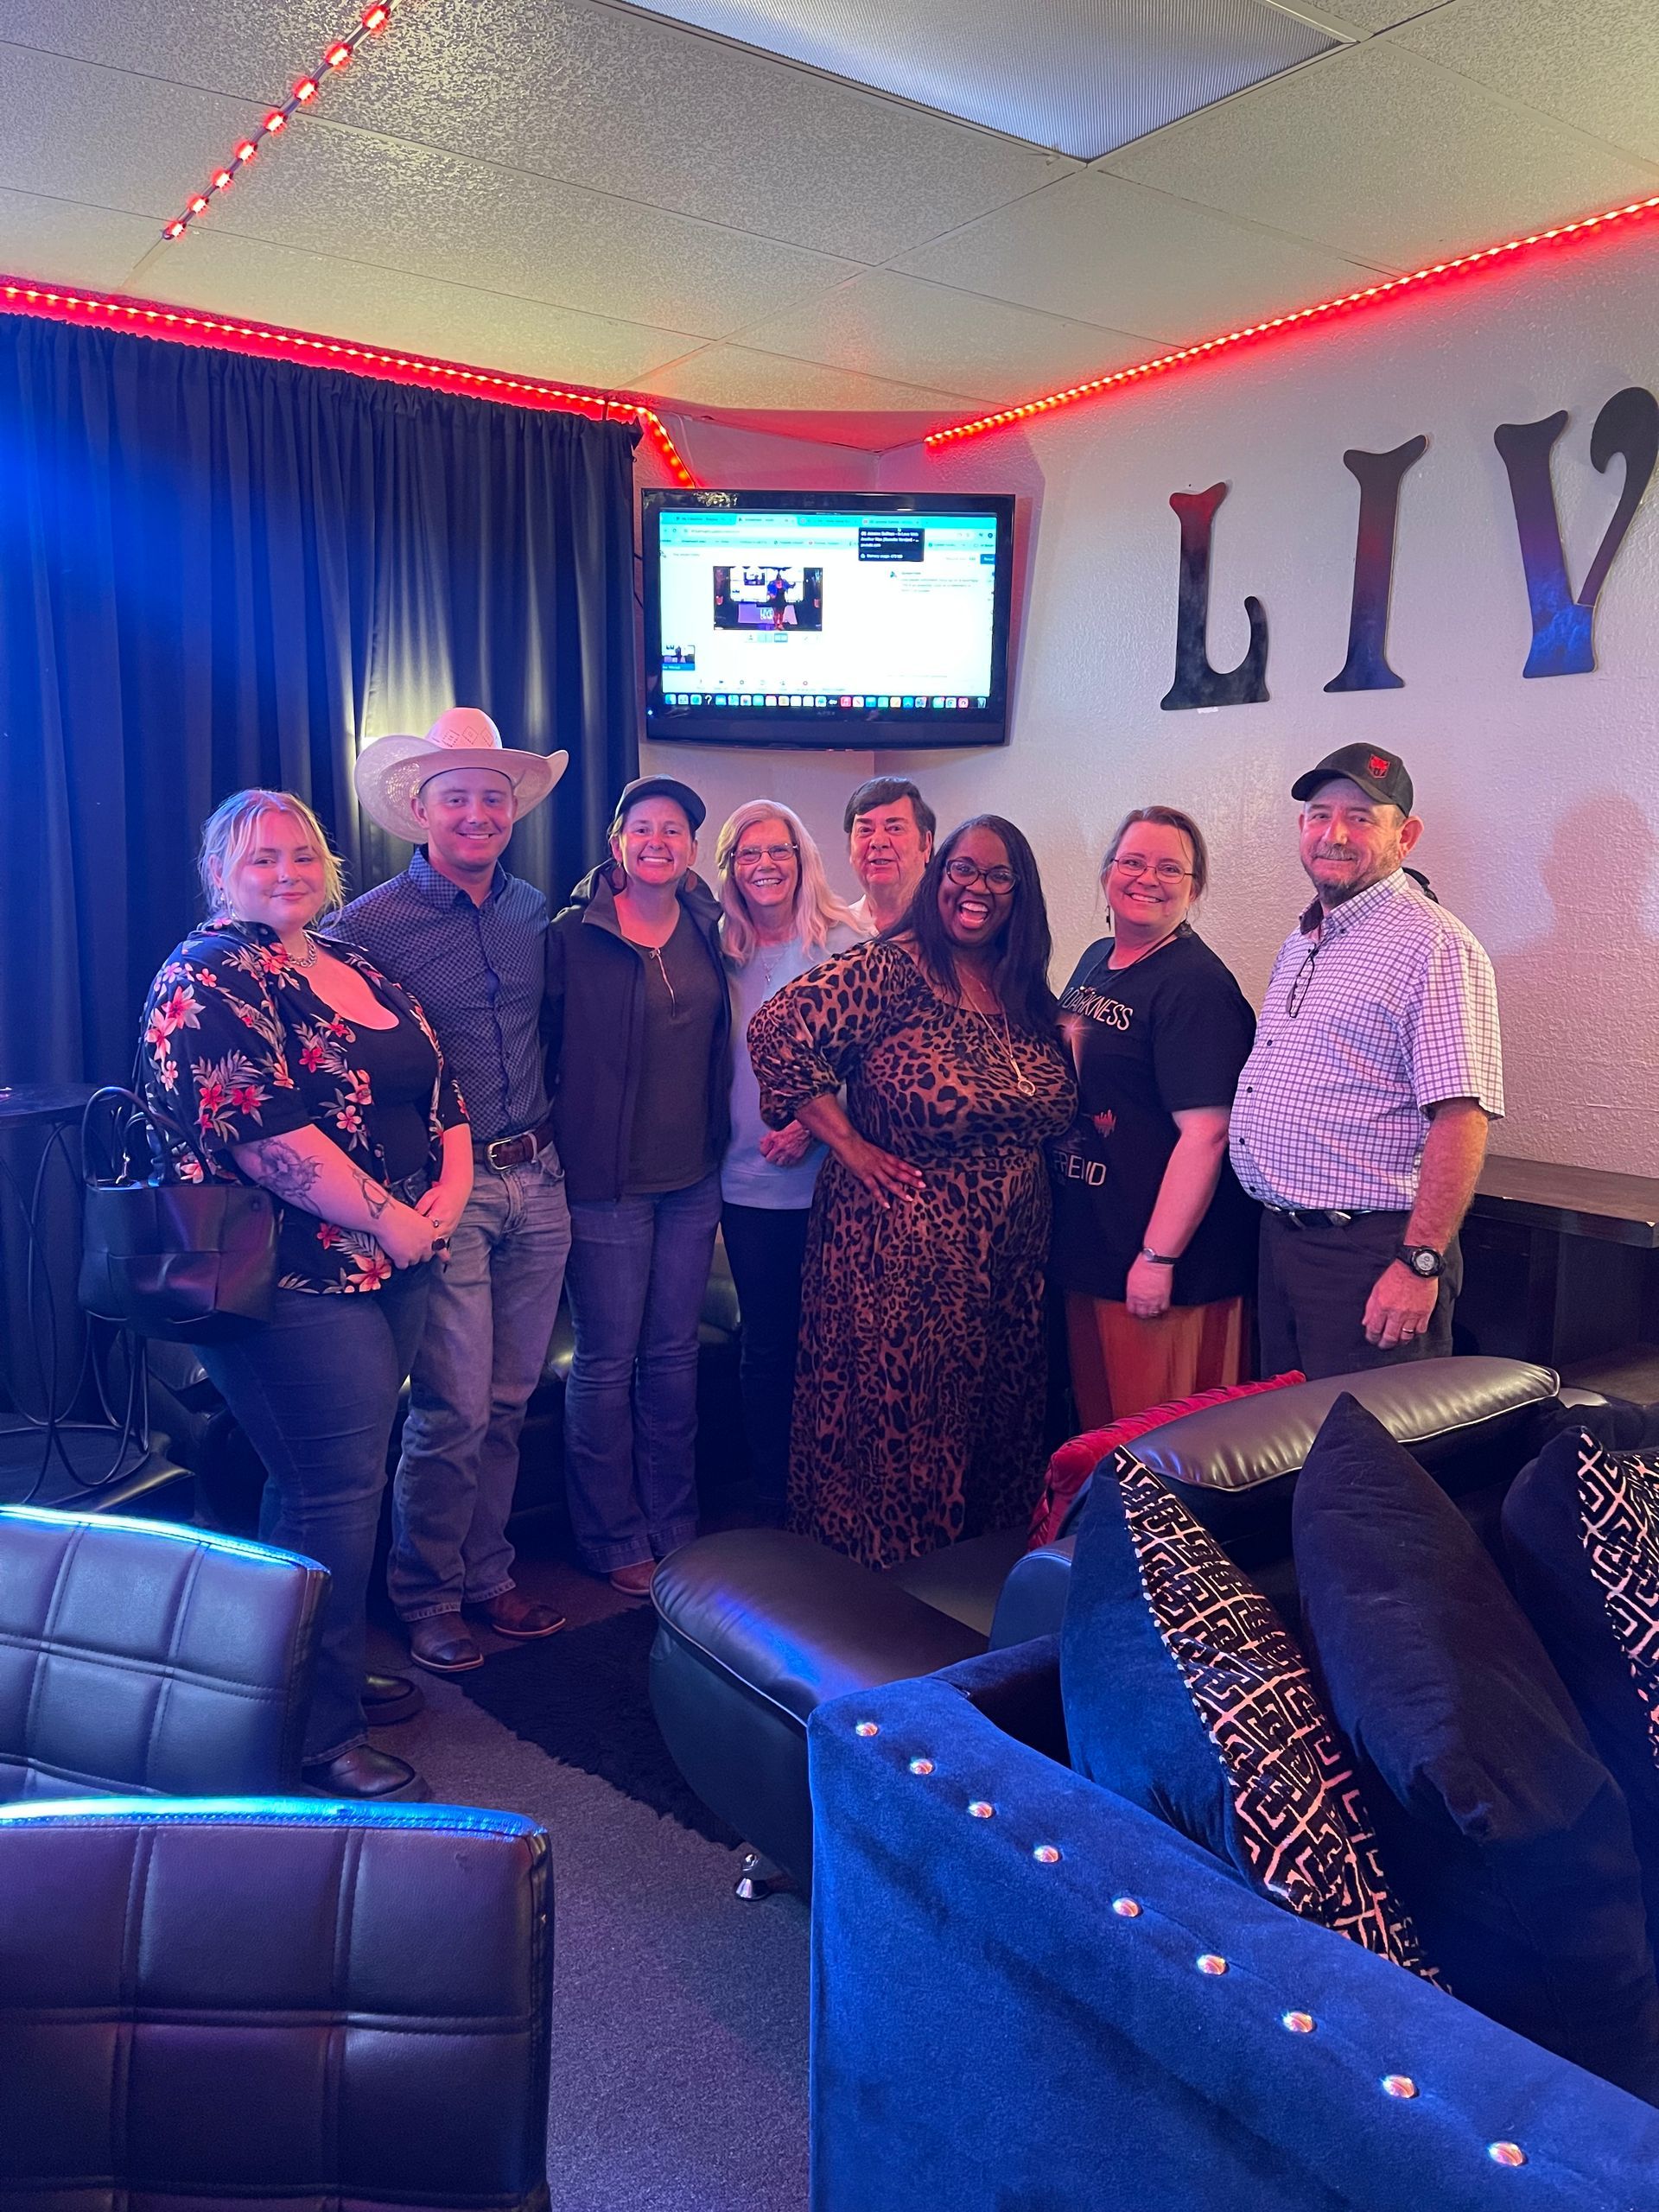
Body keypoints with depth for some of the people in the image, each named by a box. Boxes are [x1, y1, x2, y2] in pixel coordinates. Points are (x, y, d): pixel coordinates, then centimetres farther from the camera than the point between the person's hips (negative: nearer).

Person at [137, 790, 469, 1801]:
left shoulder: (358, 965, 16)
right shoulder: (206, 979, -10)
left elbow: (442, 1082, 17)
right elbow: (262, 1136, -21)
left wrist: (453, 1180, -2)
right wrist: (392, 1220, -16)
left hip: (394, 1266, 8)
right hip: (298, 1277, -8)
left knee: (333, 1479, 18)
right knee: (337, 1491, -4)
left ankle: (328, 1673, 34)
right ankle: (322, 1736, 10)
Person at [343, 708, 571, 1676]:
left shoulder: (535, 911, 9)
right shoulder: (370, 924, -7)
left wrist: (551, 1147, 13)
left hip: (537, 1185, 5)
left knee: (507, 1403, 13)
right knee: (453, 1412, -2)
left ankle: (488, 1575, 29)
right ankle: (428, 1598, 18)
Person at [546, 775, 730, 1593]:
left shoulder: (706, 932, 7)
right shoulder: (573, 934, -7)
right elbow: (544, 1042, -6)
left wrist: (717, 1138, 7)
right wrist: (553, 1150, -10)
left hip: (692, 1178, 5)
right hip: (606, 1180, -5)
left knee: (674, 1354, 13)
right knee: (608, 1361, 4)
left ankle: (673, 1527, 27)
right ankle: (614, 1541, 19)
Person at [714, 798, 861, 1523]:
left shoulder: (841, 943, -2)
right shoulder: (722, 953, 8)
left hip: (828, 1172, -3)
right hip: (749, 1177, 3)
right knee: (766, 1341, 9)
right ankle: (771, 1497, 22)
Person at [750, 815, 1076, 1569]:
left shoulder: (1026, 992, 10)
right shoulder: (891, 969, -12)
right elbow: (777, 1030, -19)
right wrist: (849, 1144, -17)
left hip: (1007, 1261, 7)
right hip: (901, 1255, -7)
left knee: (993, 1418, 16)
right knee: (896, 1423, 4)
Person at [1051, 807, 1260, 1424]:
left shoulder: (1197, 986, -16)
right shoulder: (1096, 961, 10)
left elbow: (1205, 1133, -22)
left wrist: (1158, 1259, -23)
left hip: (1169, 1263, -8)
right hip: (1084, 1247, 8)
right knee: (1095, 1425, 20)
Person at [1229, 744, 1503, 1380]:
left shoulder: (1433, 946, -14)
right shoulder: (1299, 944, 14)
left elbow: (1460, 1118, -20)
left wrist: (1420, 1263, -23)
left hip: (1370, 1254, -8)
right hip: (1278, 1237, 8)